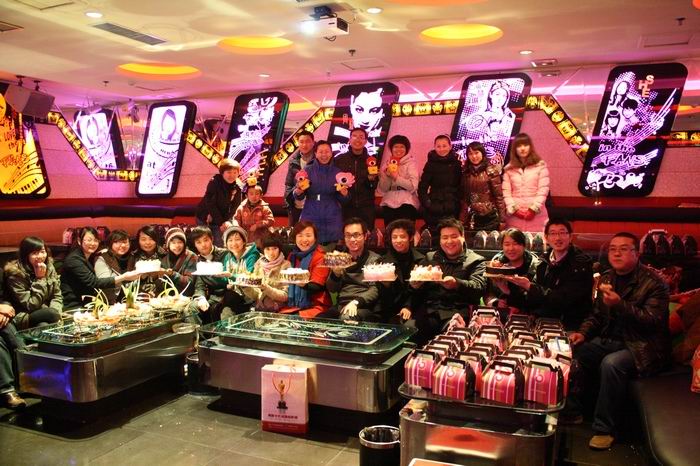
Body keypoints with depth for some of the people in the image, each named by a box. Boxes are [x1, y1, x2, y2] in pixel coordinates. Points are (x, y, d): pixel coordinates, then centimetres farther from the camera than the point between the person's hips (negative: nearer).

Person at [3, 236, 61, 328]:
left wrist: (56, 312, -17)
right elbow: (31, 306, -17)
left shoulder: (49, 266, 1)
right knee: (52, 314, -32)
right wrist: (40, 279, -19)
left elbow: (57, 296, 4)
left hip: (46, 312, 5)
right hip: (25, 317, -5)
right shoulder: (16, 274, -14)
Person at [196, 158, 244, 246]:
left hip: (222, 220, 3)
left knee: (219, 245, -2)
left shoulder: (238, 187, -8)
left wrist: (225, 221, -19)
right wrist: (221, 222, -25)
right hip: (205, 218, -3)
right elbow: (210, 204, -22)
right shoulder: (214, 183, -19)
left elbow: (234, 206, -5)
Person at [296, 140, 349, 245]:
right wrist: (299, 190, -18)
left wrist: (343, 192, -14)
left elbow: (344, 200, 6)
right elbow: (298, 197, 3)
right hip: (311, 217, -1)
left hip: (332, 219, 1)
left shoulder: (338, 172, 5)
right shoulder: (308, 170, 2)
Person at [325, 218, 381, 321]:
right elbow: (332, 289, 10)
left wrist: (356, 302, -27)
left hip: (364, 308, -4)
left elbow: (375, 290, -9)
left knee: (346, 318, -35)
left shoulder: (374, 259, 2)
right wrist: (335, 273, -11)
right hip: (340, 306, 4)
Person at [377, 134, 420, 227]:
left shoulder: (410, 163, 2)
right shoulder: (387, 164, 12)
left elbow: (413, 186, -12)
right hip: (389, 203, 3)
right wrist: (387, 175, -9)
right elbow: (382, 189, 6)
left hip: (407, 203, -3)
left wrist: (396, 177, -16)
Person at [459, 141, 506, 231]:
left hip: (490, 216, -4)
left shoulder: (491, 170, -5)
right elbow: (464, 198, 10)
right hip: (473, 218, 4)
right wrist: (462, 219, 7)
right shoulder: (466, 173, 7)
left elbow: (499, 196, -6)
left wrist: (502, 219, -9)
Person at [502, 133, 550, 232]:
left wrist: (534, 208, -11)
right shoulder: (509, 168, 9)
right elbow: (506, 191, 3)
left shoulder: (540, 165, 4)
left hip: (536, 214, -1)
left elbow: (543, 189, -3)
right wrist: (514, 209, -9)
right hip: (515, 215, 1)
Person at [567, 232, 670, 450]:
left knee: (611, 364, -33)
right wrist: (583, 333, 0)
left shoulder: (653, 283, -11)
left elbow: (653, 321, -21)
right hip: (609, 340, 7)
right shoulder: (606, 279, 9)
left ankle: (605, 429, -19)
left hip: (641, 347, -7)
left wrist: (620, 304, -33)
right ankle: (572, 409, 5)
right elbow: (597, 314, 18)